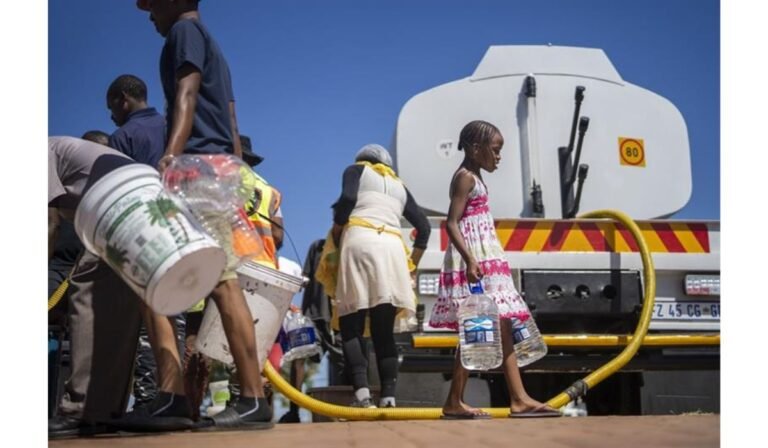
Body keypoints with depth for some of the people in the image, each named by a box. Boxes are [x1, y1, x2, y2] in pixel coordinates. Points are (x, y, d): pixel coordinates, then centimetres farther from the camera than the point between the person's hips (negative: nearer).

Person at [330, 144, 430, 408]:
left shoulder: (357, 170, 18)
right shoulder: (399, 186, 30)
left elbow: (348, 198, -3)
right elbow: (424, 226, 24)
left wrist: (336, 232, 7)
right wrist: (412, 263, 25)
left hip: (359, 240, -4)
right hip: (393, 248, 4)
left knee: (351, 327, -4)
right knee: (384, 331, 3)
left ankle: (361, 392, -22)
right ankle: (388, 398, -9)